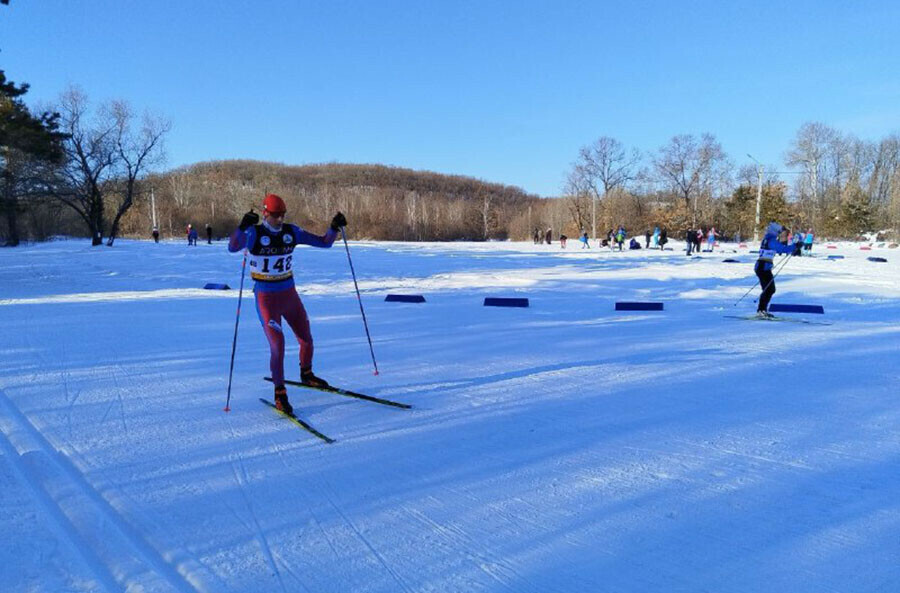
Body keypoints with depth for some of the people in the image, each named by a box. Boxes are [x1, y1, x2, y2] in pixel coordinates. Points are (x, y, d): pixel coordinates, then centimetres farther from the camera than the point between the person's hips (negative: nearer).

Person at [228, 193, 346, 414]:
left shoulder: (292, 232, 0)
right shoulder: (255, 233, -12)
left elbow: (323, 242, 5)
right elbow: (233, 247, -29)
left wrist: (334, 227, -12)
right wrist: (242, 227, -45)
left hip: (290, 294, 5)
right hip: (266, 297, -5)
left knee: (306, 340, 13)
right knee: (277, 346, -11)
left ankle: (306, 375, 42)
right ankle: (279, 393, 7)